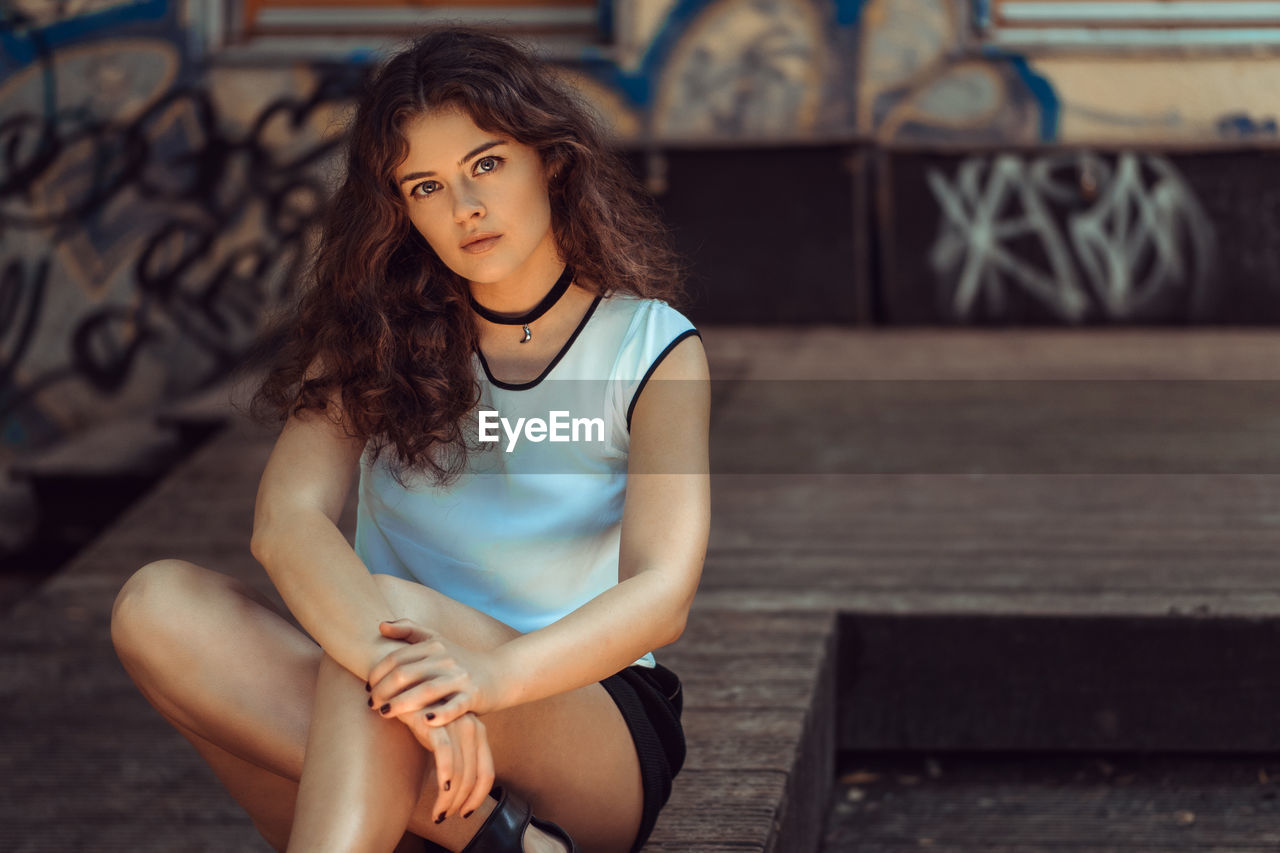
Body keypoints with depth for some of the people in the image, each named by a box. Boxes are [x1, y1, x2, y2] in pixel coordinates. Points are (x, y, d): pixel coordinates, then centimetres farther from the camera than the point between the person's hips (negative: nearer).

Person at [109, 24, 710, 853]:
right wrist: (399, 670, -37)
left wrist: (490, 676, -39)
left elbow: (662, 596, -17)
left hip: (596, 731, -3)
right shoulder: (377, 334, 3)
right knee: (158, 605, -24)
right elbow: (286, 518, -16)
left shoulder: (653, 349, -3)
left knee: (396, 605, -33)